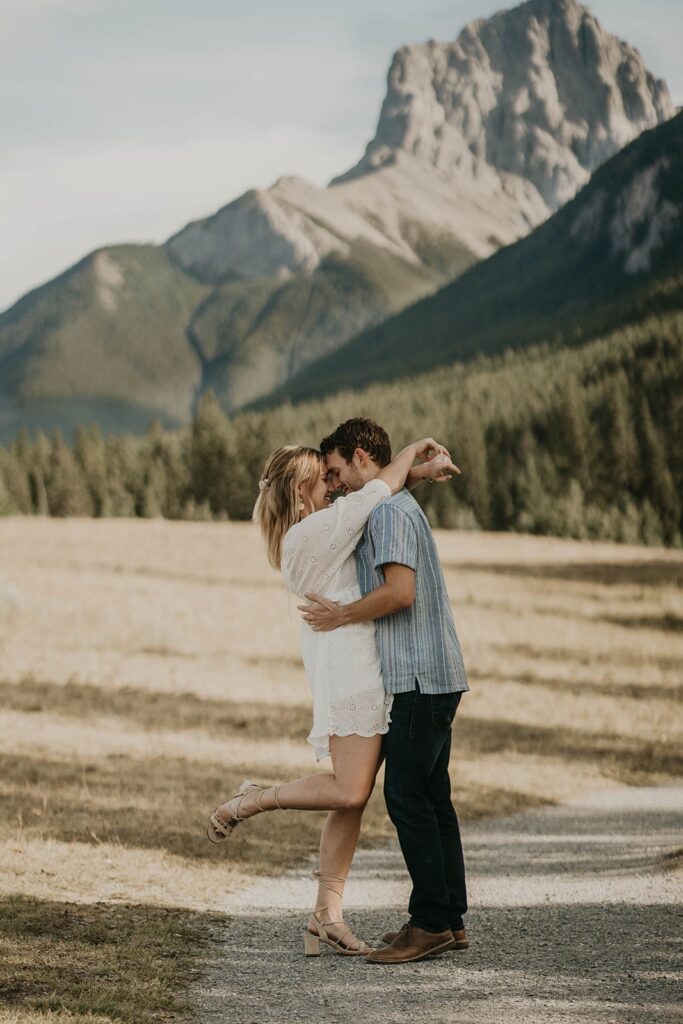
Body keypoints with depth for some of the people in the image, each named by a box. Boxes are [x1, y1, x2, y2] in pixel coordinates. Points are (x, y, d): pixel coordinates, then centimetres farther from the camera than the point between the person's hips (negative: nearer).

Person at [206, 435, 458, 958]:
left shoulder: (315, 530, 18)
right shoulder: (310, 532, -11)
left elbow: (377, 489, 28)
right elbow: (377, 489, -10)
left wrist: (422, 471, 12)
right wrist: (415, 449, 6)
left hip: (363, 672, 10)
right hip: (349, 666, -10)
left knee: (354, 800, 6)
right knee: (348, 791, -16)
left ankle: (326, 915, 6)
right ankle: (253, 800, 2)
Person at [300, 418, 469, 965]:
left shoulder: (388, 509, -12)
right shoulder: (399, 506, 21)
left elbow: (400, 591, -23)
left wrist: (342, 615, -11)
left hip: (419, 677, -10)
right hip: (434, 675, 10)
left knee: (407, 795, -9)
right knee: (432, 797, 11)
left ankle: (431, 922, -8)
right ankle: (450, 919, 14)